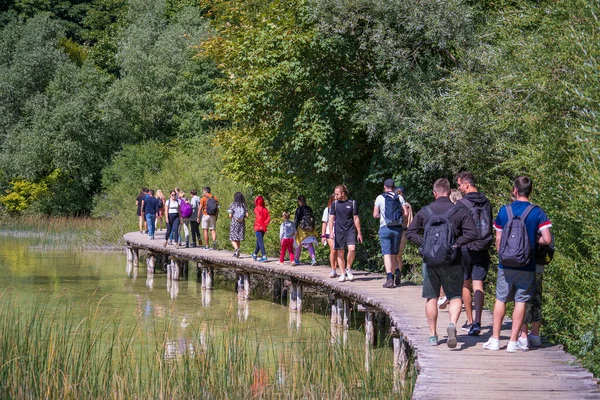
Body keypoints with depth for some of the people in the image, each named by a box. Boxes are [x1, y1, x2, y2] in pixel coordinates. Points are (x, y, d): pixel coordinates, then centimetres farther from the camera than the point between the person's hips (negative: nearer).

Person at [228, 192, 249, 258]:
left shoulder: (232, 205, -7)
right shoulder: (243, 205, 2)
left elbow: (230, 216, -9)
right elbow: (246, 215, -1)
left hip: (234, 223, -4)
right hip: (242, 223, 4)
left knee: (233, 239, 0)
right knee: (238, 239, 15)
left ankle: (236, 249, -25)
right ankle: (236, 252, 19)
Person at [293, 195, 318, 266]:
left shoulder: (299, 209, -9)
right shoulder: (309, 209, 6)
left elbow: (296, 220, -11)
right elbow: (313, 218, 12)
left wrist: (295, 229, -8)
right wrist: (312, 228, 21)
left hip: (301, 229, -4)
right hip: (309, 229, 4)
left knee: (299, 245, 9)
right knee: (310, 244, 1)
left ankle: (296, 260, 19)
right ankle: (313, 258, -17)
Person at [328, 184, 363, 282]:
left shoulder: (352, 203, 4)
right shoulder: (334, 204, 7)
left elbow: (356, 218, 6)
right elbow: (331, 218, 6)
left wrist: (359, 233, 5)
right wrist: (331, 231, -7)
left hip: (350, 230, -2)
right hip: (339, 231, 2)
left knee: (352, 249, -20)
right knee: (340, 253, 1)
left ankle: (348, 269, 0)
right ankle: (342, 274, 9)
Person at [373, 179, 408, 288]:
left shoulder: (380, 198, -1)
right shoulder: (399, 198, 5)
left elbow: (375, 215, 0)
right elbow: (405, 214, 0)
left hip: (385, 228, -2)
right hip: (397, 228, 3)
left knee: (387, 253, -8)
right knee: (394, 253, 13)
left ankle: (389, 277, -22)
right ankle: (392, 276, 19)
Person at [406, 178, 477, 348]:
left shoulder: (424, 211, 3)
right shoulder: (459, 211, -2)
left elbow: (410, 233, 3)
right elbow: (472, 233, -10)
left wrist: (423, 243, 3)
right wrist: (456, 243, -3)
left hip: (430, 261, 1)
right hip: (452, 262, -1)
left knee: (431, 298, 12)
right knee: (456, 297, 7)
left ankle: (433, 335, 15)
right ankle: (452, 324, -19)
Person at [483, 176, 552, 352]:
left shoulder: (504, 210, -1)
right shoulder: (537, 212, -6)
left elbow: (498, 240, 4)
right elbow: (547, 240, -11)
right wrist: (533, 240, 8)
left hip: (506, 264, 1)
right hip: (526, 265, -1)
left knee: (501, 300, 12)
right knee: (520, 301, 6)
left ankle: (495, 339, 13)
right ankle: (514, 341, 5)